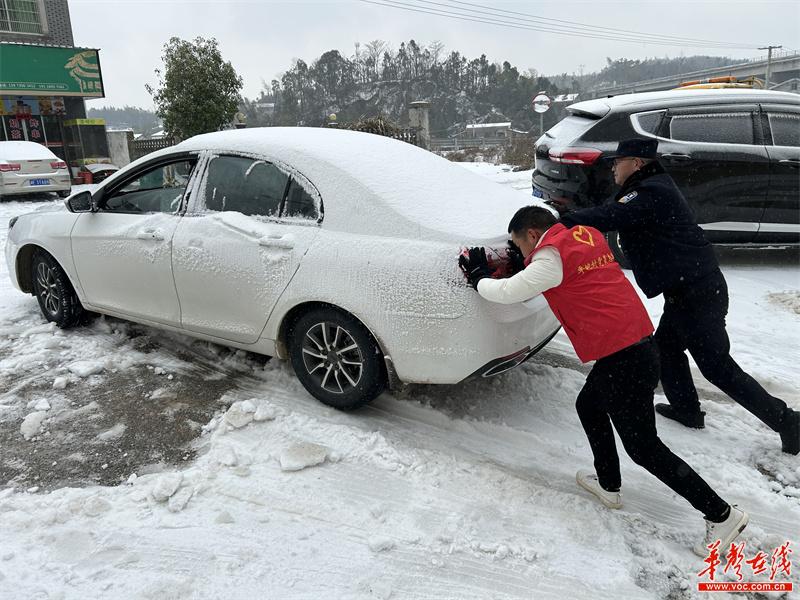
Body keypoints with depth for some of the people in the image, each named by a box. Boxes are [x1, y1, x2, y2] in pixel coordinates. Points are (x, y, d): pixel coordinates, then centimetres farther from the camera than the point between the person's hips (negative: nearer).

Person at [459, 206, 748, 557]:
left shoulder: (551, 256, -12)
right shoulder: (586, 236, 14)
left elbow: (507, 293, -8)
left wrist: (477, 278, 11)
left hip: (622, 359, -10)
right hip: (637, 345, 10)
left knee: (644, 448, 2)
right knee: (588, 406, 26)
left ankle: (721, 514, 12)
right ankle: (609, 486, 37)